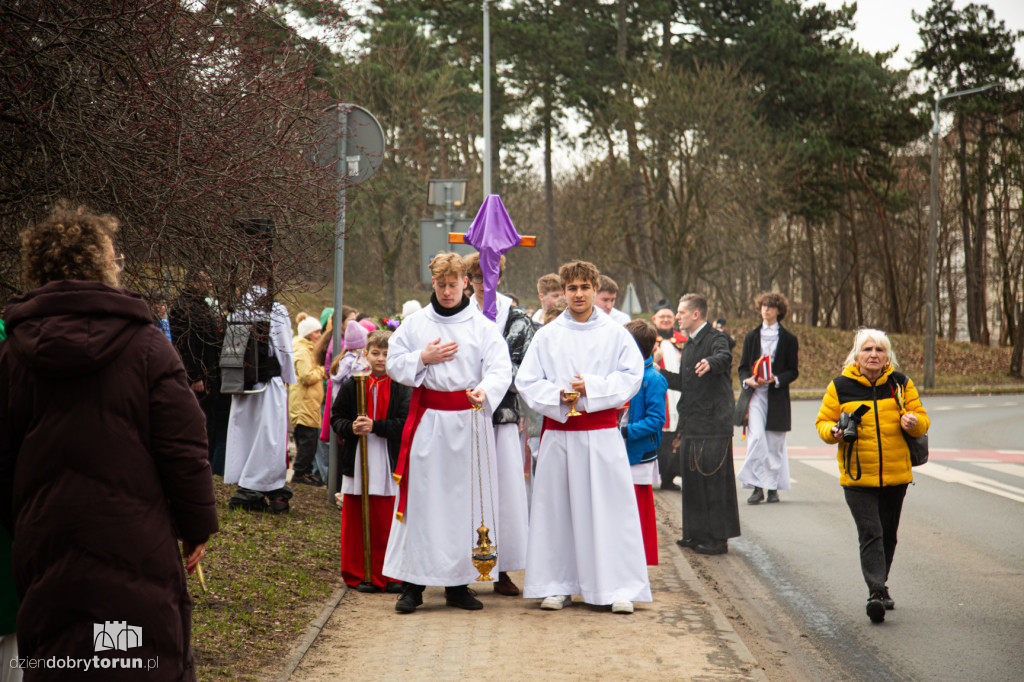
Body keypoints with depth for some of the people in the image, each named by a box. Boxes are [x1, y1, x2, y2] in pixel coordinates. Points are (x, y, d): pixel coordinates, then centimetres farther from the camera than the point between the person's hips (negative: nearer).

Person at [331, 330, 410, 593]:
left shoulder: (401, 388, 0)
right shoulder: (351, 385, 5)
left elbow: (404, 423, -8)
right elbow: (336, 418, 6)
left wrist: (374, 427, -19)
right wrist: (351, 428, -14)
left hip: (389, 463, -1)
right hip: (357, 462, 2)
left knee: (387, 521, 2)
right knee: (355, 521, 6)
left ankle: (389, 575, 12)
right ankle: (358, 574, 15)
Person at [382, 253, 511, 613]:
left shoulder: (482, 326, 3)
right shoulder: (414, 324, 8)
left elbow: (500, 367, -8)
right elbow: (394, 364, 9)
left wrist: (485, 389, -29)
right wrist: (423, 358, -8)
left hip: (469, 419, 0)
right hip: (427, 418, 0)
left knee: (466, 498, 3)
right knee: (421, 499, -2)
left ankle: (457, 583, 11)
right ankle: (413, 583, 3)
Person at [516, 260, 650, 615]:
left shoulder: (615, 333, 5)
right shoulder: (547, 335, 8)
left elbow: (632, 375, -2)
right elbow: (526, 380, 3)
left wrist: (592, 387, -13)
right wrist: (558, 395, -13)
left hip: (602, 433, -1)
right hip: (558, 432, 1)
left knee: (610, 509, -3)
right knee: (557, 509, 4)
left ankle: (620, 588, 2)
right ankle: (557, 585, 13)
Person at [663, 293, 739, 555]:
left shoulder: (715, 339, -11)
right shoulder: (690, 344, 18)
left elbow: (724, 357, -34)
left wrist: (711, 363, -55)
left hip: (713, 422, -9)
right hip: (692, 423, 9)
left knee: (714, 478, -4)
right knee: (693, 477, 13)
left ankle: (718, 537, 2)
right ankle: (697, 533, 22)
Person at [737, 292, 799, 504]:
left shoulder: (789, 339, 6)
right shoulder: (751, 337, 13)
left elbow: (793, 371, 4)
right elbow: (743, 366, 13)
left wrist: (776, 379, -15)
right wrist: (747, 380, -9)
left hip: (777, 396, -1)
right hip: (755, 394, 1)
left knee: (775, 443, 3)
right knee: (756, 437, -15)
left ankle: (773, 486, 14)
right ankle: (757, 486, -12)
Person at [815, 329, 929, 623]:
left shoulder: (901, 383, 4)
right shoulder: (840, 387, -1)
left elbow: (922, 419, 8)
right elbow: (823, 422, 6)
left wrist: (913, 422, -15)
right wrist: (834, 432, -16)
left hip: (896, 475, 3)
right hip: (857, 477, -3)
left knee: (888, 534, 14)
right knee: (870, 534, -14)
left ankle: (879, 585, 32)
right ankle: (876, 592, -19)